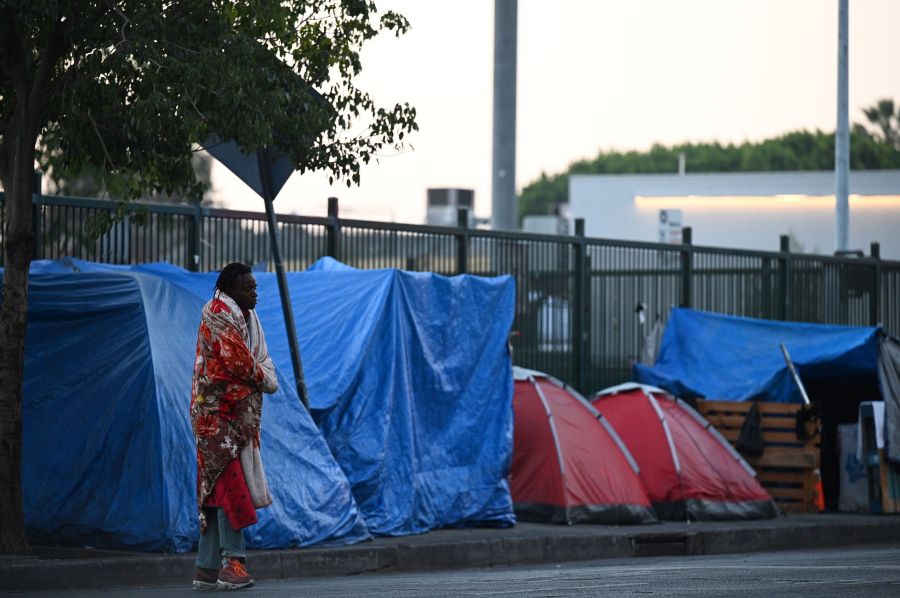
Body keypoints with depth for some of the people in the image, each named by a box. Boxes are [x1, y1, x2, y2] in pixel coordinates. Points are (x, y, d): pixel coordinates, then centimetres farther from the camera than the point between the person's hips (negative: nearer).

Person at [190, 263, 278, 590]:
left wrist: (265, 378, -6)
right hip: (220, 413, -9)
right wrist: (262, 379, -2)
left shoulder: (246, 317, 18)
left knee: (219, 489, 7)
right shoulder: (220, 314, -10)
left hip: (239, 414, 9)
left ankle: (208, 569, 8)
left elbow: (263, 360, 15)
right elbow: (237, 360, -18)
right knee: (231, 484, -13)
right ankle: (232, 561, -15)